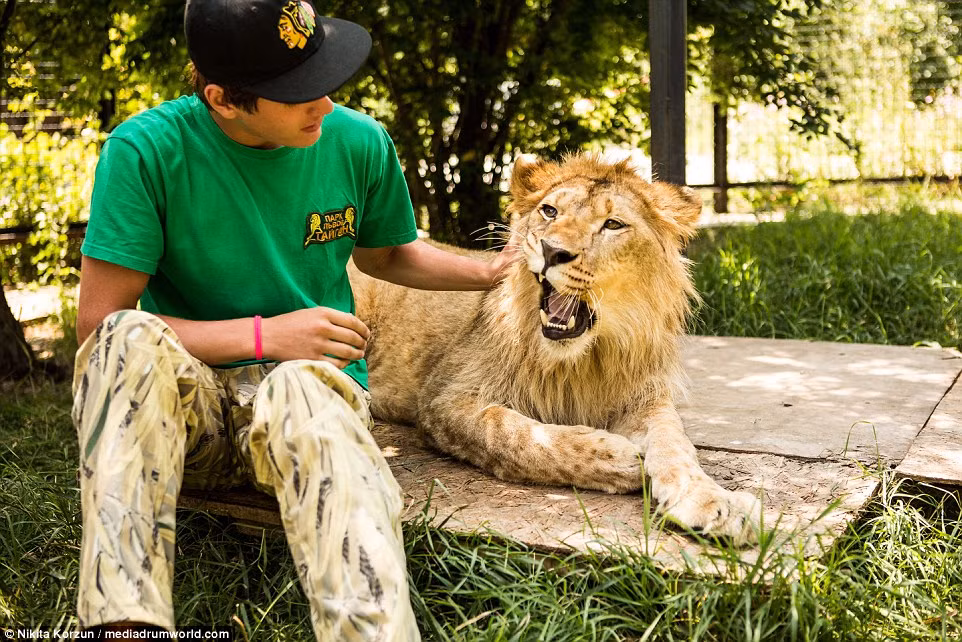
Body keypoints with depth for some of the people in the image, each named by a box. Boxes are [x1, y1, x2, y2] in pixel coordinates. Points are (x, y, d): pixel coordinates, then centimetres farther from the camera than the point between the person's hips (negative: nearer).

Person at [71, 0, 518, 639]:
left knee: (299, 387, -36)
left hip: (313, 378, 1)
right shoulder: (146, 151, -11)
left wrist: (489, 272, 6)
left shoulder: (359, 142, -1)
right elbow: (98, 327, -12)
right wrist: (263, 336, -19)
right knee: (132, 340, -34)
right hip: (183, 398, 0)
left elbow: (383, 254, 20)